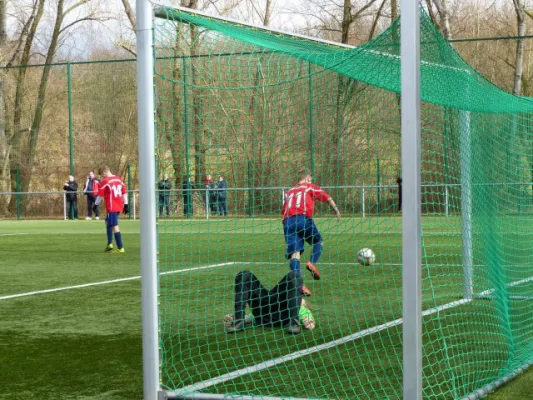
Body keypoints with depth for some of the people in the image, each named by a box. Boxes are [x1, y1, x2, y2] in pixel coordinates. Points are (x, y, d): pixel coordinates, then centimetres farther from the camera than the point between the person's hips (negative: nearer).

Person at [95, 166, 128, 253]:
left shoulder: (105, 181, -9)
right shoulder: (119, 179, 11)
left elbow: (100, 195, -5)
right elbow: (124, 192, 12)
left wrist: (96, 204, 9)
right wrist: (126, 204, 15)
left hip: (111, 207, -8)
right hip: (119, 206, 8)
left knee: (115, 226, -6)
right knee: (108, 222, 22)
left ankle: (120, 248, -8)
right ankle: (109, 244, 18)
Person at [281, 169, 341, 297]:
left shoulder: (290, 192, 29)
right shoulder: (310, 187, 16)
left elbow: (283, 210, 24)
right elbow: (327, 198, 7)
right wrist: (337, 211, 14)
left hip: (287, 221, 4)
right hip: (303, 218, -4)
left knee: (294, 253, -6)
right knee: (318, 242, 18)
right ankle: (312, 262, -10)